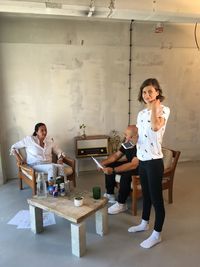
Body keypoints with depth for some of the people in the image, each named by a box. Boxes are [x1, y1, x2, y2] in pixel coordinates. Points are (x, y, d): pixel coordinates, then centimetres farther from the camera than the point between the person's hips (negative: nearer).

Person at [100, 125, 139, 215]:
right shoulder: (127, 143, -5)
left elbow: (133, 165, -39)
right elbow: (116, 155, 4)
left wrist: (113, 170, -41)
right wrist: (103, 162, -10)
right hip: (130, 164, 9)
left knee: (125, 174, -35)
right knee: (109, 166, 1)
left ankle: (121, 204, -17)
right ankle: (110, 195, 13)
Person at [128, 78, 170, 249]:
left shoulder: (164, 109, -12)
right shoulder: (141, 113, 10)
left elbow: (156, 127, -33)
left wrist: (155, 106, -26)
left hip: (154, 161, -7)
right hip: (142, 160, 8)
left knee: (156, 198, 6)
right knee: (146, 194, 22)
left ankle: (157, 234, 24)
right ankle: (144, 224, 42)